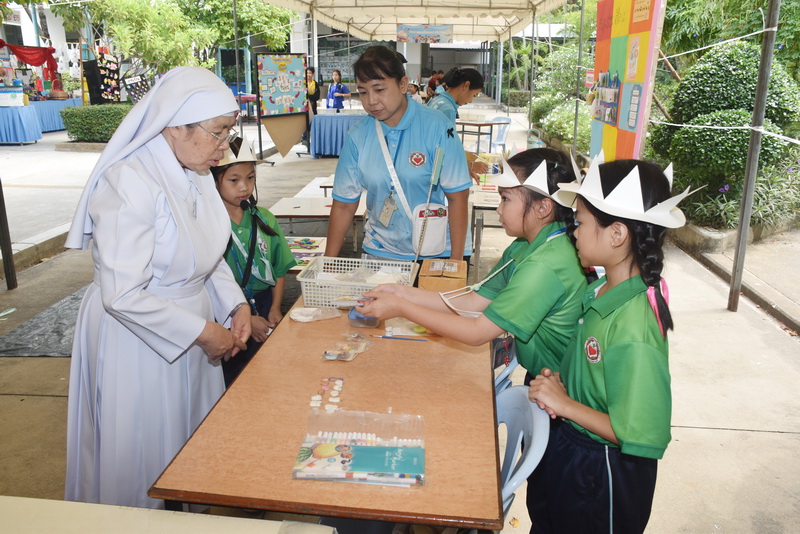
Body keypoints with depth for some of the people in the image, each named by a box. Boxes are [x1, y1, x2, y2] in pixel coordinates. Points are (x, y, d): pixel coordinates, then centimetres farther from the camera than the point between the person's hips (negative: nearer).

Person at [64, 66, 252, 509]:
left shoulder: (195, 174, 0)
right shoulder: (129, 184, -25)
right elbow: (123, 295, -27)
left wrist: (235, 305, -2)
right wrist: (201, 331, -20)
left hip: (190, 332, 8)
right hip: (136, 338, -8)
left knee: (195, 447, 24)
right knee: (142, 459, 13)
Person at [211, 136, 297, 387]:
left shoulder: (264, 219, 4)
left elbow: (279, 269, 9)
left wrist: (275, 309, -2)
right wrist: (245, 319, -15)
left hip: (266, 311, 4)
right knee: (235, 383, 4)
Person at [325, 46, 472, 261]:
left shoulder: (436, 127, -12)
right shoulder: (357, 136, -3)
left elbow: (457, 196, -11)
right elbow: (344, 204, 1)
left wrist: (457, 261, -15)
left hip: (436, 252, -3)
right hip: (381, 251, 3)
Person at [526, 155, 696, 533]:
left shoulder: (634, 326, -32)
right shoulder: (604, 290, -7)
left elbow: (642, 436, -29)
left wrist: (563, 404, -24)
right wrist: (557, 383, -9)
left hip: (600, 473, -7)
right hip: (566, 449, 7)